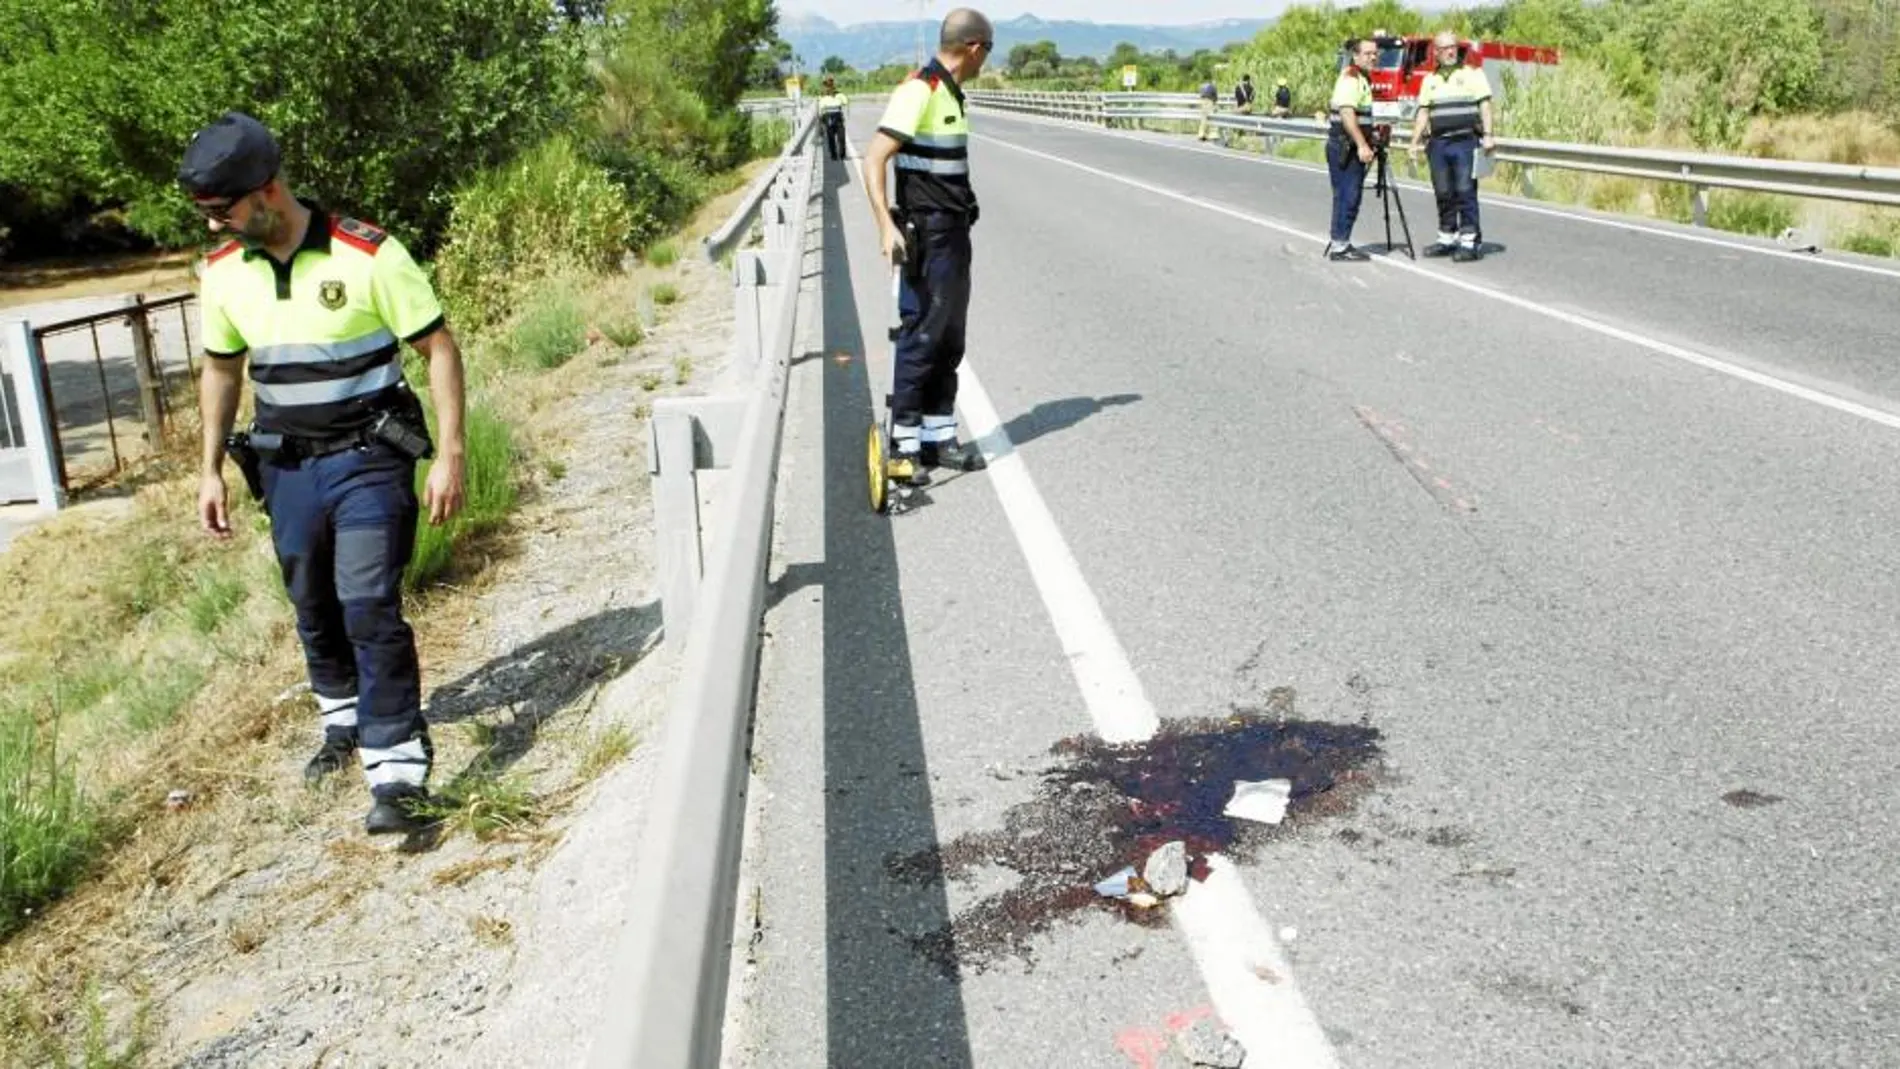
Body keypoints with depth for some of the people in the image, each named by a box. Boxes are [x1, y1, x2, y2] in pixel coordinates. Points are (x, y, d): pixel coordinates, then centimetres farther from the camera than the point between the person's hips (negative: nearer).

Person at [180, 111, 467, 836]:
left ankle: (397, 772, -9)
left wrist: (450, 455, -15)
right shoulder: (223, 273, 1)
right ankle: (346, 721, 40)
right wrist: (211, 469, 14)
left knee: (369, 608, -14)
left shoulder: (368, 254, -15)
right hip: (287, 468, 5)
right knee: (314, 611, 16)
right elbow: (221, 370, 15)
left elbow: (439, 348, -10)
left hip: (368, 459, -5)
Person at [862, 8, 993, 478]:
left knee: (950, 340, 12)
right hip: (928, 236, -9)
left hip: (955, 234, 9)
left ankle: (940, 438, 20)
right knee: (921, 337, -5)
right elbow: (873, 161, -21)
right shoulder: (918, 91, -15)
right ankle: (904, 442, 3)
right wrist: (886, 226, -30)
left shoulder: (949, 93, 13)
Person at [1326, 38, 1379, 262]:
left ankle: (1339, 241, 19)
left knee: (1350, 196, 13)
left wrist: (1366, 144, 23)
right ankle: (1339, 246, -7)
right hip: (1344, 146, -10)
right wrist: (1362, 145, -27)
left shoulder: (1363, 78, 18)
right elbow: (1347, 114, -24)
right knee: (1347, 195, -9)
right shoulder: (1350, 78, -14)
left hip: (1353, 147, 10)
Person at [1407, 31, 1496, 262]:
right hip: (1438, 144, 4)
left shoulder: (1472, 74, 3)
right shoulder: (1430, 80, 15)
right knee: (1443, 193, 8)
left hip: (1465, 141, -4)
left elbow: (1485, 106, -2)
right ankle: (1447, 238, 17)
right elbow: (1423, 114, 16)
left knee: (1465, 192, -8)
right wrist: (1415, 143, 9)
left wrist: (1488, 135, -13)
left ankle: (1470, 242, -7)